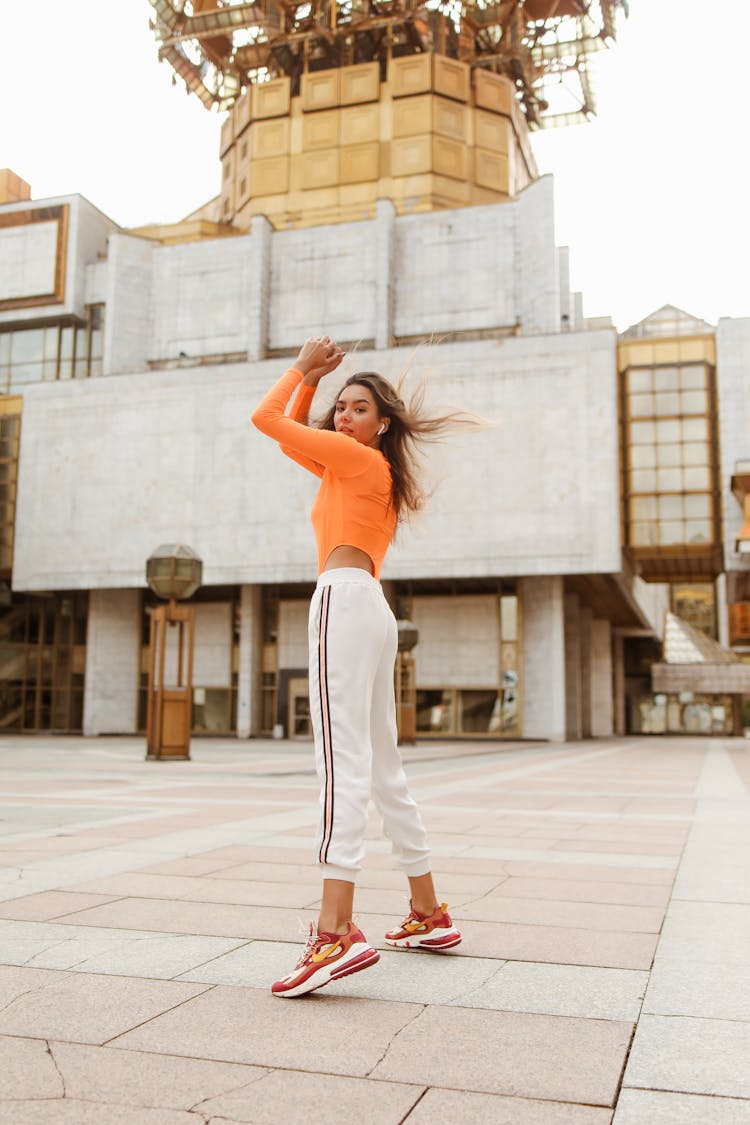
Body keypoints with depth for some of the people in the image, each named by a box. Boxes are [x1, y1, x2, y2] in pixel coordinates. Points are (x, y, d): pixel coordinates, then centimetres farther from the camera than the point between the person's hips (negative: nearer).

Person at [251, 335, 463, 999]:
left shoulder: (359, 457, 4)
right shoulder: (371, 472, 29)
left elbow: (265, 419, 3)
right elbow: (289, 441, 37)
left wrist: (302, 367, 16)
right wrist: (313, 381, 28)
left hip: (345, 598, -10)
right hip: (374, 613, 10)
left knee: (344, 761, -21)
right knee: (383, 770, 12)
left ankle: (338, 931, -29)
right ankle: (429, 915, 20)